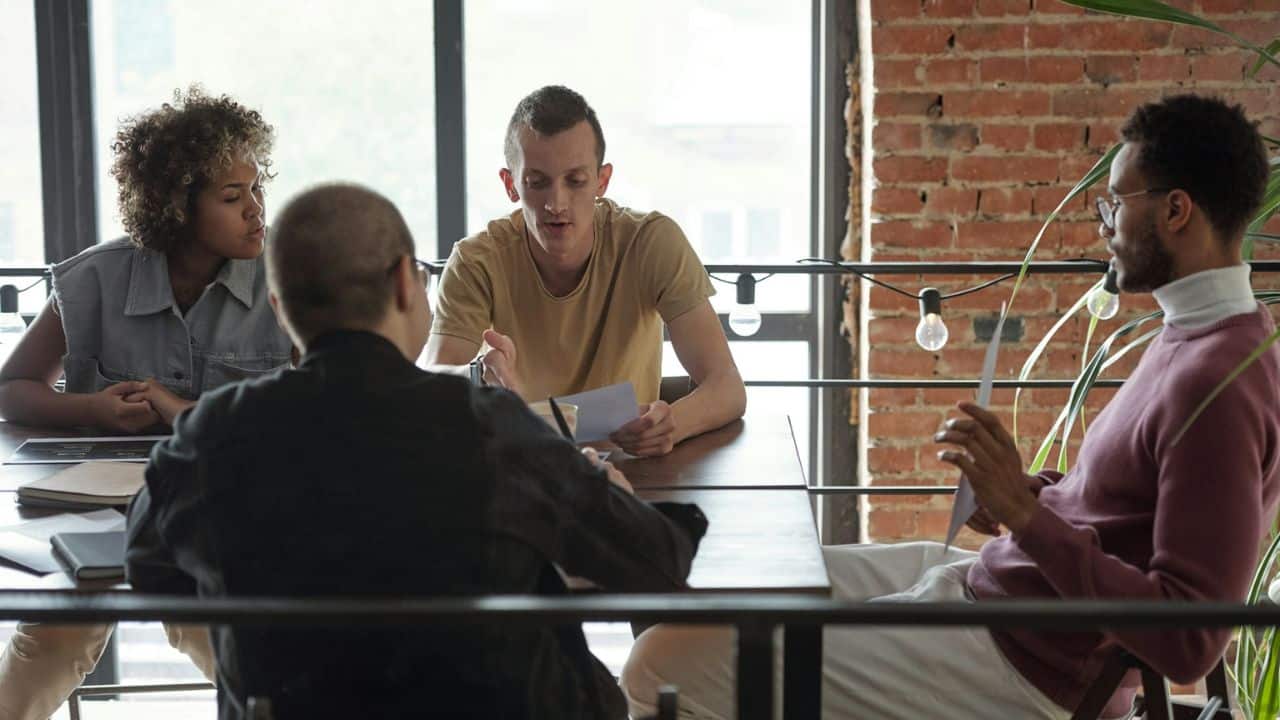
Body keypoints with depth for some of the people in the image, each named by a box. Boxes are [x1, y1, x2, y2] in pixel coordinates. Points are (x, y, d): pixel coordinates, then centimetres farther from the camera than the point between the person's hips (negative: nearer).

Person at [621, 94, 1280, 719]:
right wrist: (1047, 496, 5)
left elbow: (1189, 643, -27)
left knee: (663, 663, -14)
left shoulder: (1216, 384, -23)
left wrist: (1026, 513, -27)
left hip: (1022, 663, -10)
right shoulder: (1195, 336, 9)